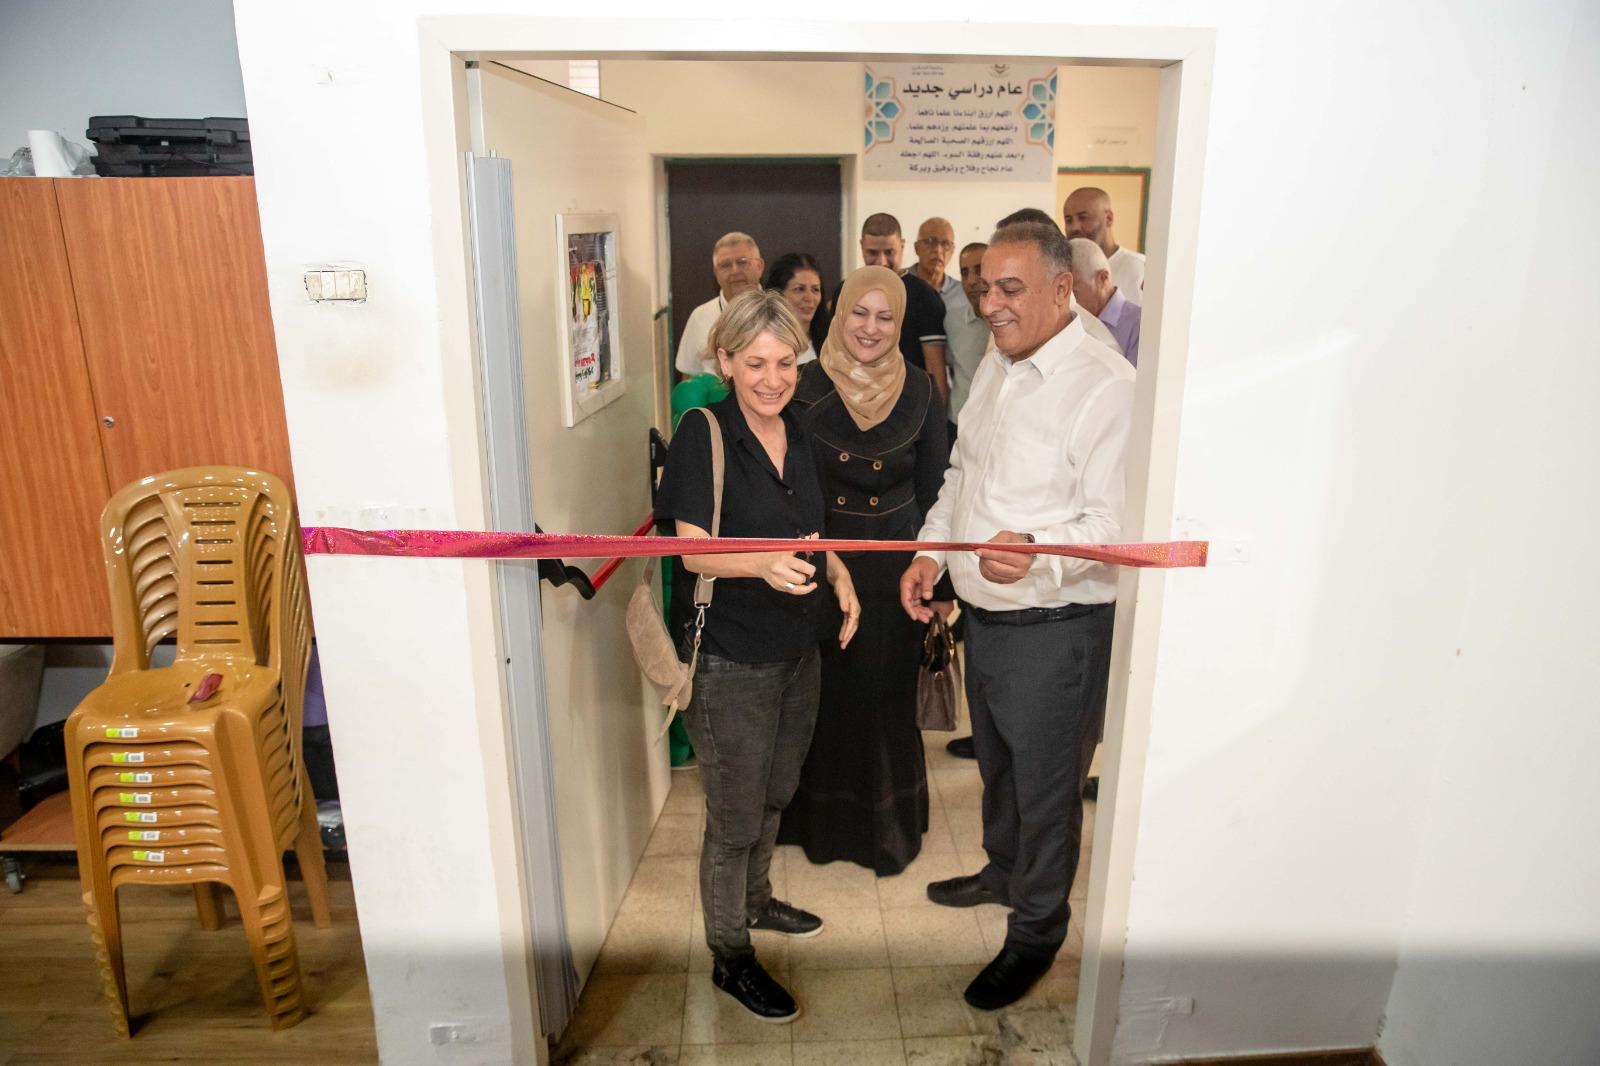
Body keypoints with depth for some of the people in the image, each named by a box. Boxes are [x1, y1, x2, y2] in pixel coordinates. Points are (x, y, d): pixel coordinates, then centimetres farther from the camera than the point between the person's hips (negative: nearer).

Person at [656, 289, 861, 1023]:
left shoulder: (796, 432, 5)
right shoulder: (702, 434, -16)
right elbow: (693, 550, -18)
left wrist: (837, 573, 2)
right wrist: (764, 565, -35)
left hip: (796, 649, 7)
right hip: (729, 659, -7)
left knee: (774, 794, 24)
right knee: (734, 816, 7)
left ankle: (756, 901, 48)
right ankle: (729, 956, 28)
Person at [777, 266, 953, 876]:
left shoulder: (919, 395, -2)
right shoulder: (804, 390, -5)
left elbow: (935, 493, 4)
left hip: (893, 573, 0)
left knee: (888, 701, 10)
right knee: (822, 698, 12)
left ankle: (887, 827, 31)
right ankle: (819, 819, 34)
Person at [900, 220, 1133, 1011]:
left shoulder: (1106, 386, -20)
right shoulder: (995, 367, 8)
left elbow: (1116, 523, -26)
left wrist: (1037, 552, -43)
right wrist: (931, 551, 5)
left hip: (1055, 628, -8)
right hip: (983, 614, 8)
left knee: (1046, 784, 11)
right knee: (995, 761, 27)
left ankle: (1036, 930, 33)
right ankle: (1003, 871, 52)